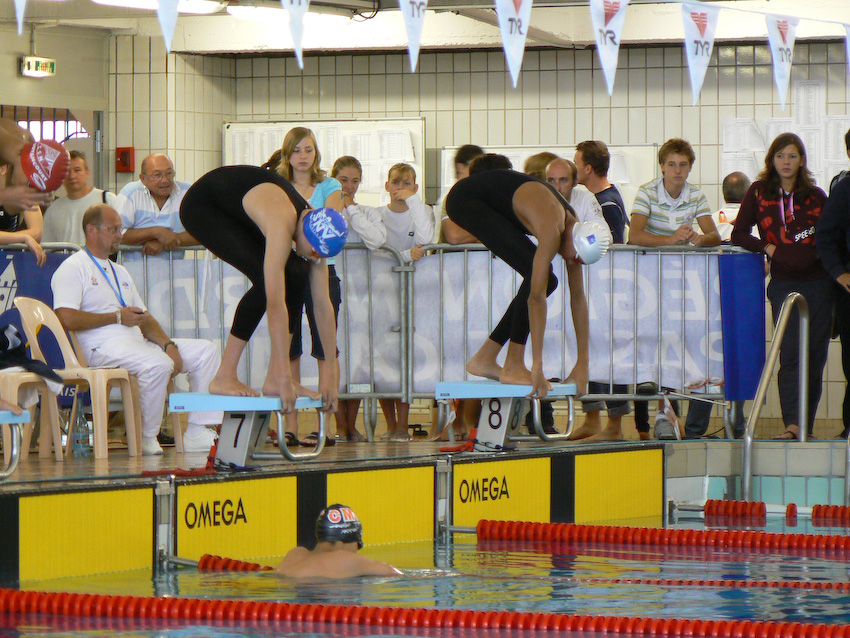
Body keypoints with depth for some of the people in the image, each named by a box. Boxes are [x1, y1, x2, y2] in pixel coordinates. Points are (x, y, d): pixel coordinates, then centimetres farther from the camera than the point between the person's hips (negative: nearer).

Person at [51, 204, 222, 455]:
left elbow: (145, 319, 24)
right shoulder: (73, 268, 2)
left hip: (137, 342, 9)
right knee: (158, 364, -36)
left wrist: (168, 344, 4)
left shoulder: (119, 272, 29)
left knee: (205, 350, -2)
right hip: (103, 346, -9)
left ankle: (198, 434, -9)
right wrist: (117, 317, -9)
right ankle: (147, 440, -21)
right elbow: (66, 319, -13)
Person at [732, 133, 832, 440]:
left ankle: (806, 426, 9)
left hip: (817, 281, 1)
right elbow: (738, 235, 3)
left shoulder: (815, 196, 7)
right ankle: (791, 424, -16)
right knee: (789, 354, -10)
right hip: (783, 284, -1)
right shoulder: (758, 193, 5)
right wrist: (770, 248, -8)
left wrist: (816, 252, -6)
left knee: (815, 354, 2)